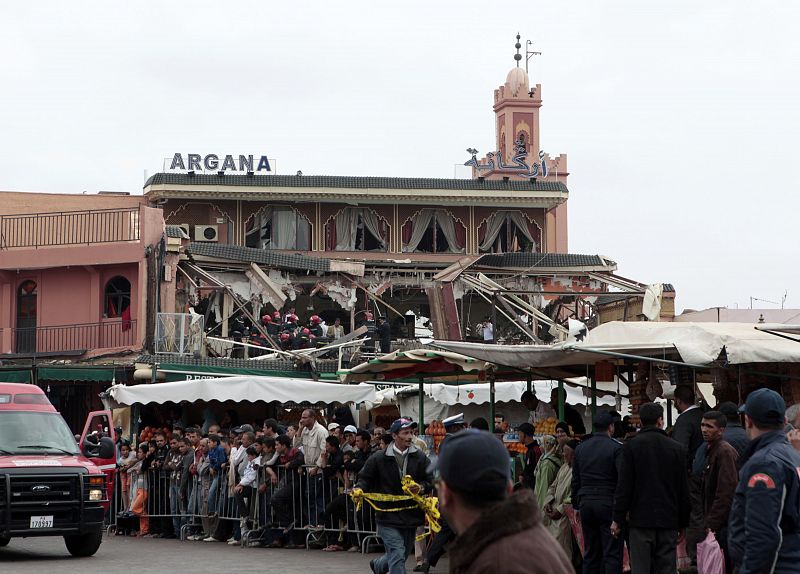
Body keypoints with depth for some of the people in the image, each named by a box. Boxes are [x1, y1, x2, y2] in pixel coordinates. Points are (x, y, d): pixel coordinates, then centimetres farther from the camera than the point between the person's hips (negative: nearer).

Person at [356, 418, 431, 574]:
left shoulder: (420, 458, 1)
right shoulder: (379, 459, -5)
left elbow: (431, 480, 5)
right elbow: (365, 478, 6)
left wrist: (421, 487, -16)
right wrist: (360, 489, -14)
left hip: (411, 517, 4)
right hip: (388, 516, -4)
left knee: (403, 555, 20)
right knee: (397, 556, -13)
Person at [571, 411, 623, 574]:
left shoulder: (580, 448, 9)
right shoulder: (616, 447, -8)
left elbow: (575, 480, 13)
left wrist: (576, 506, 19)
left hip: (586, 504, 5)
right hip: (608, 504, -5)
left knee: (590, 553, 11)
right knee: (612, 554, -4)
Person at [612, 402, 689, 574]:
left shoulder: (631, 446, -4)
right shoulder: (677, 448, 4)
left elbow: (624, 487, -6)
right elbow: (684, 490, 7)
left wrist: (618, 519, 0)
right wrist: (683, 523, 15)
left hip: (640, 521, -2)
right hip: (668, 521, 2)